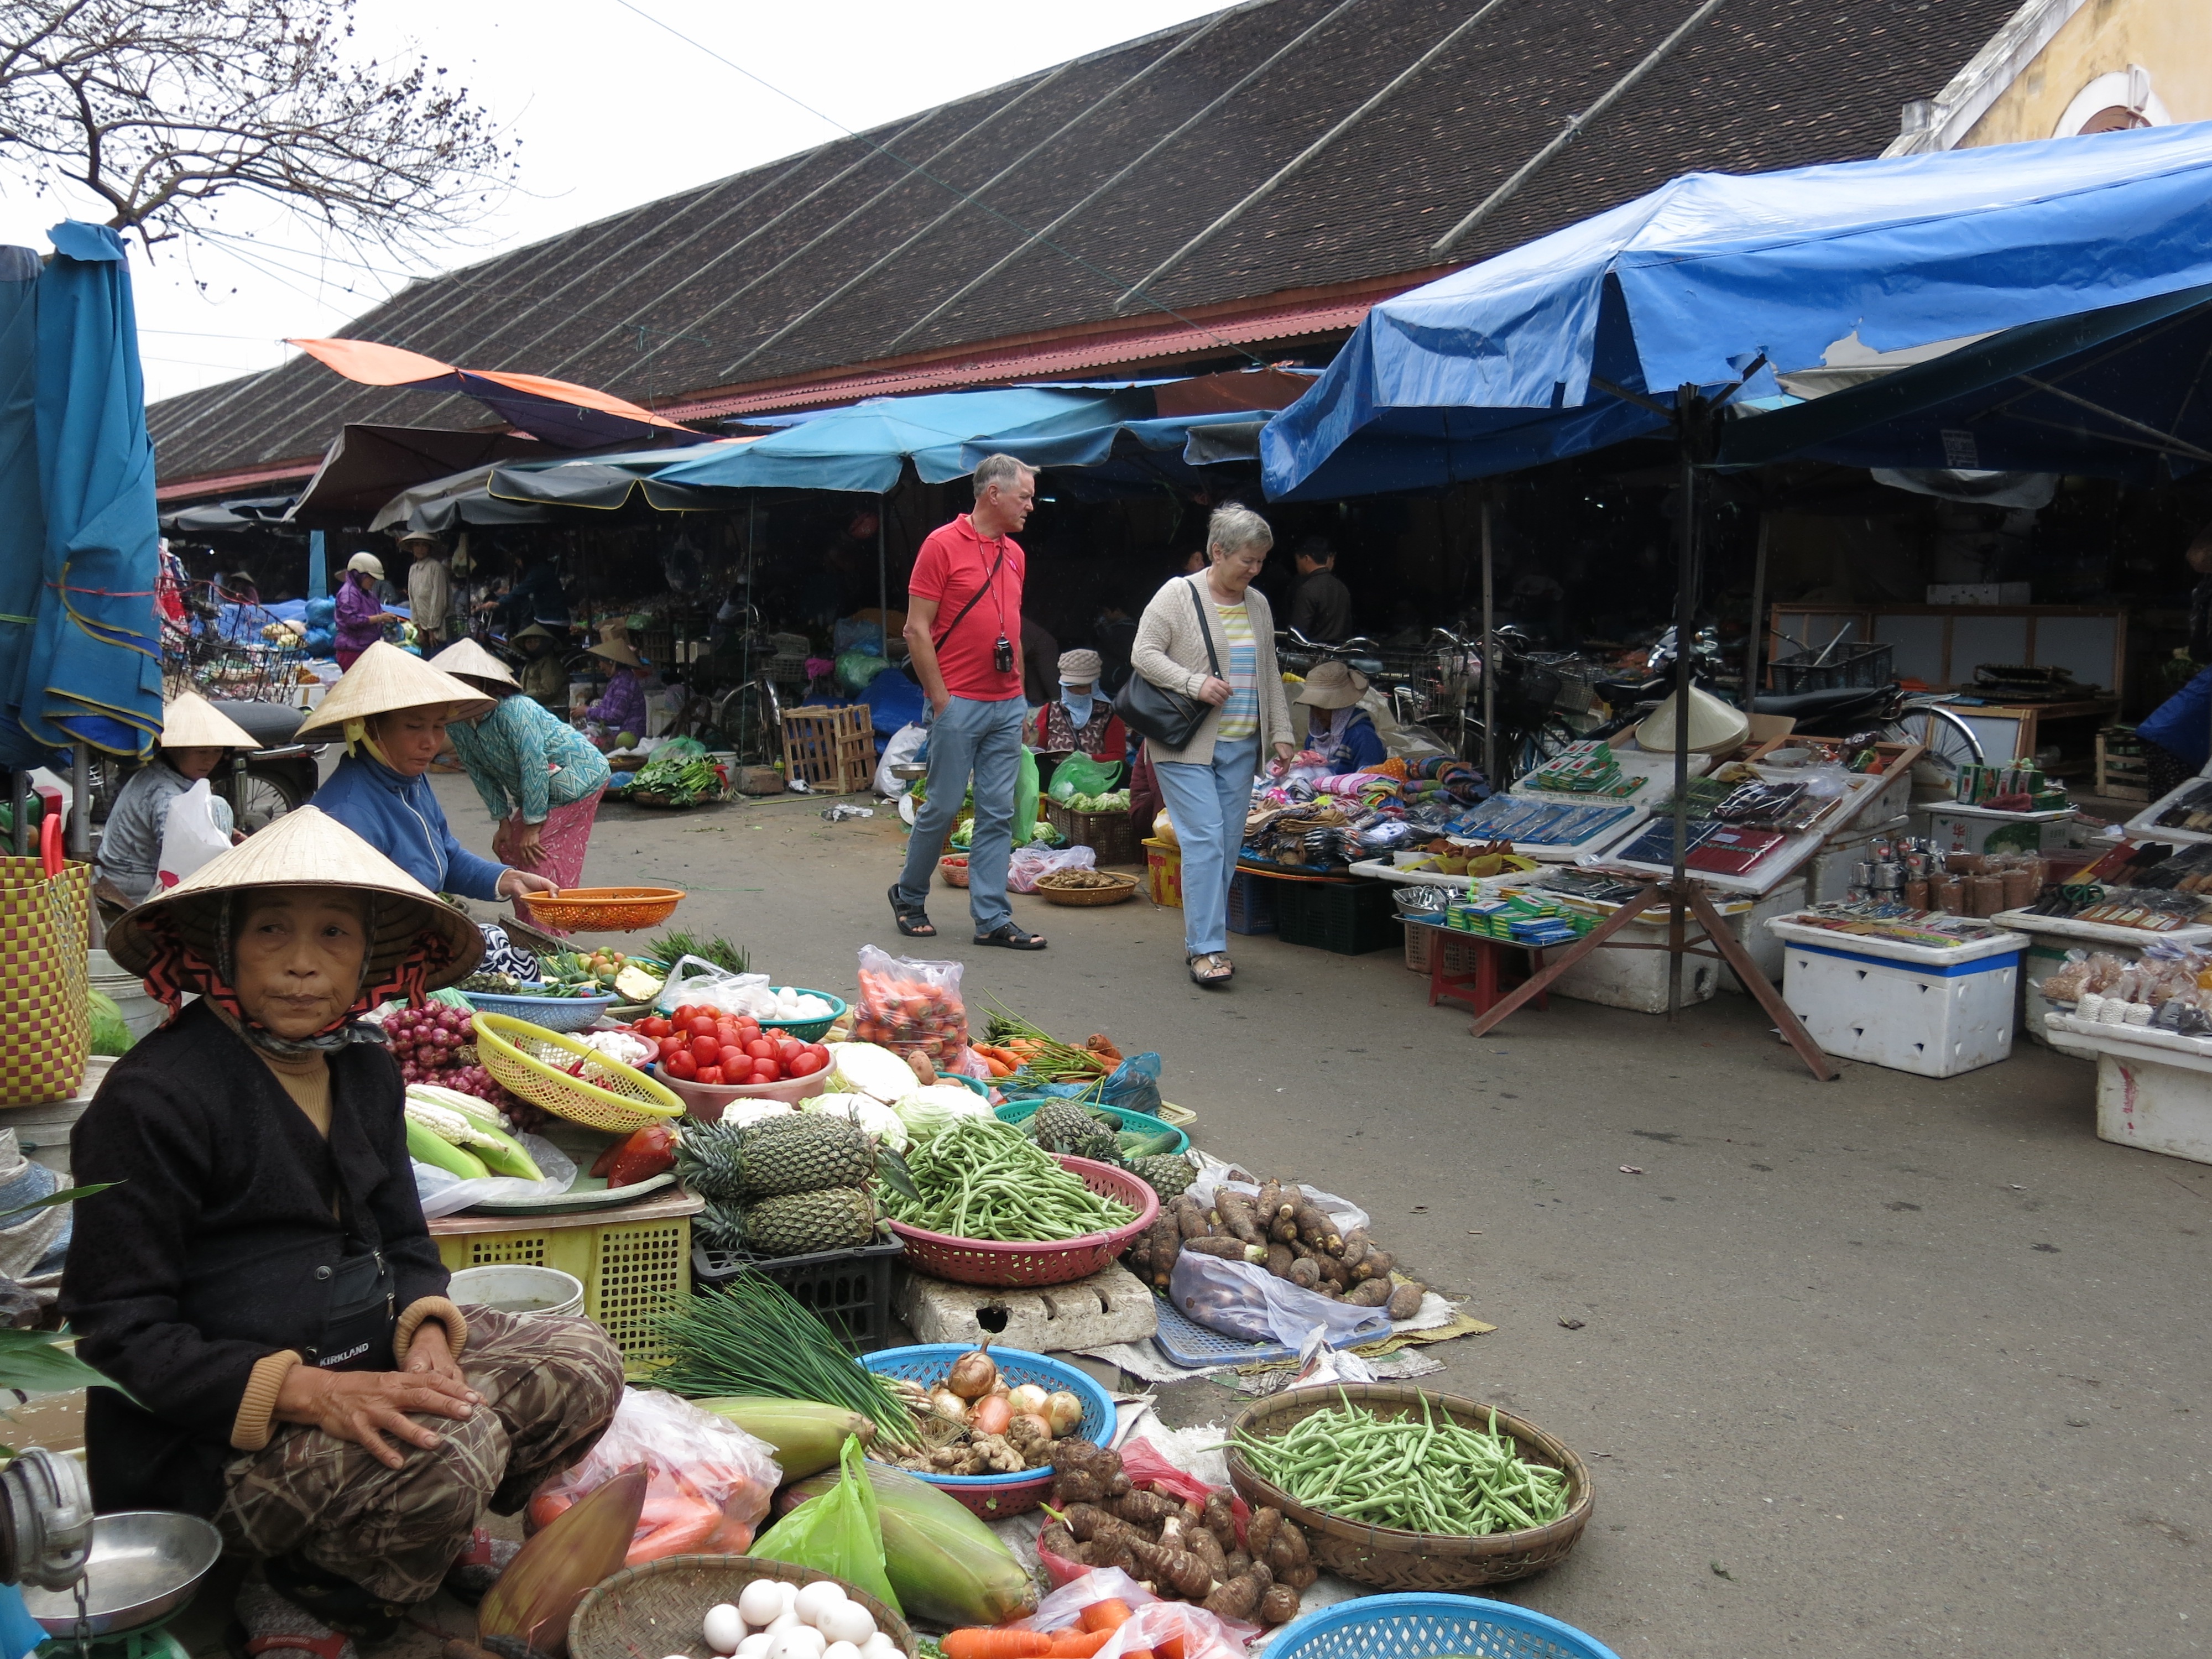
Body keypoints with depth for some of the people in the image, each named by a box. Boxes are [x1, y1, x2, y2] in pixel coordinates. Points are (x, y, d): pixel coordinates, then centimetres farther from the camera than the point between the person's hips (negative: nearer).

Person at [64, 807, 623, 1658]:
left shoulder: (363, 1063, 6)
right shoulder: (151, 1100, -17)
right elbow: (121, 1334, -16)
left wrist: (427, 1333, -11)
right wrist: (306, 1393, -29)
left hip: (367, 1362, 8)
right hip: (211, 1429, -7)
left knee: (584, 1365, -6)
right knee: (450, 1447, -31)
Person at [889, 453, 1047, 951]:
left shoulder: (1014, 553, 14)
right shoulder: (943, 545, -8)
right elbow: (916, 630, -10)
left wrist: (1020, 694, 16)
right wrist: (940, 698, -13)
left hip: (1007, 705, 7)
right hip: (959, 704, -6)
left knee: (998, 814, 4)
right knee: (943, 806, 1)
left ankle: (992, 919, 8)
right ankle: (908, 896, 22)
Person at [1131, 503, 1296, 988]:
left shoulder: (1258, 604, 14)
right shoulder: (1179, 595, -5)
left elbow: (1270, 675, 19)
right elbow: (1144, 654, -8)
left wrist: (1281, 734, 14)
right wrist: (1194, 683, -19)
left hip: (1241, 747, 6)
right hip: (1186, 746, -6)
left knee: (1228, 844, 5)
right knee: (1204, 839, -13)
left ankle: (1201, 939, 16)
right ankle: (1206, 948, -11)